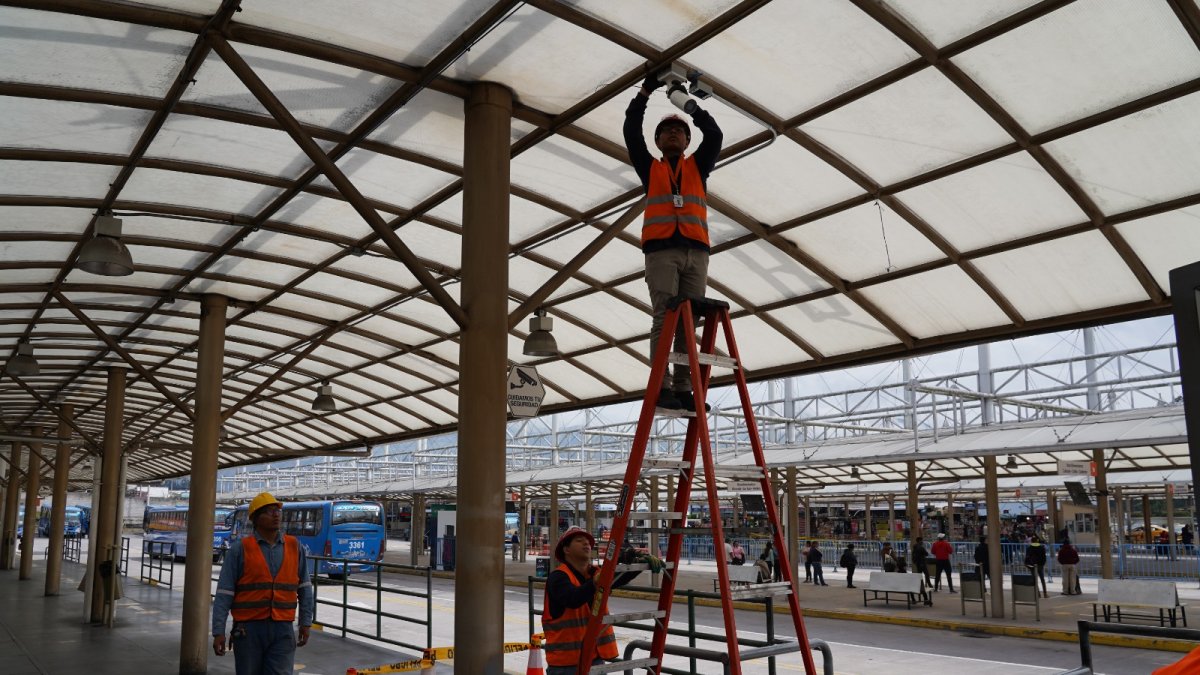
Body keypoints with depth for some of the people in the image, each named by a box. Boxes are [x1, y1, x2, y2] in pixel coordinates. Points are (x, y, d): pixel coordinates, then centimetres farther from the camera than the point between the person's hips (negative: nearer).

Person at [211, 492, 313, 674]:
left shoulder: (295, 547, 5)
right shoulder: (240, 549, -3)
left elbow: (304, 588, 12)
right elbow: (224, 593, -5)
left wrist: (305, 622, 9)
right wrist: (218, 632, -9)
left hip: (282, 631, 1)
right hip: (248, 630, -1)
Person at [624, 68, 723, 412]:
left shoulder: (698, 166, 25)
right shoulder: (649, 168, 21)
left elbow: (715, 135, 12)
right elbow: (631, 131, 11)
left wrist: (690, 104, 6)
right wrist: (646, 91, 8)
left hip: (696, 251, 2)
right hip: (661, 251, -2)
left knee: (689, 322, -3)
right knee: (664, 317, -12)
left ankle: (683, 389, -4)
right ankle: (661, 387, -15)